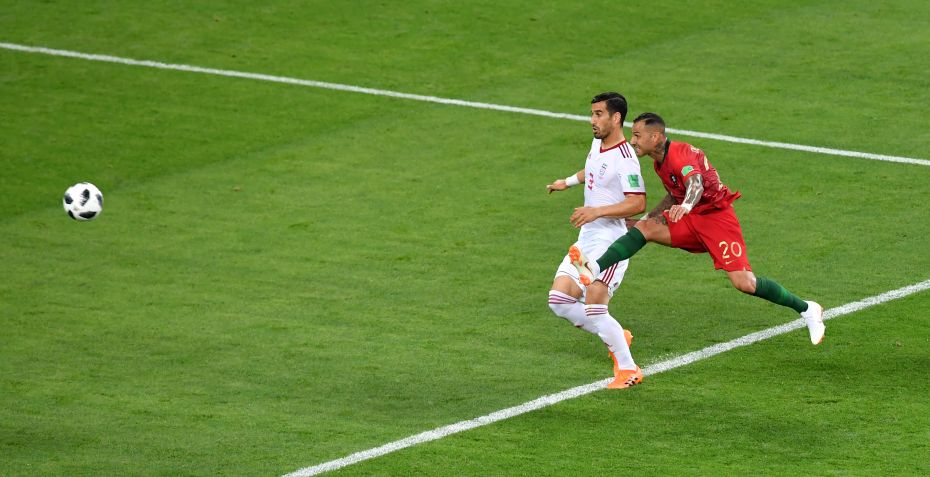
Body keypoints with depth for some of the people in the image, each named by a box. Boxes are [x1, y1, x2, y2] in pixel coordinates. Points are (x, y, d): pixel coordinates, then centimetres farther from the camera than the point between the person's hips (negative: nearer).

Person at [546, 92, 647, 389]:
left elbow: (638, 203, -24)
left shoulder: (625, 159, -18)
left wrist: (597, 211, -28)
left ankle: (628, 370, -5)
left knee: (593, 307, -17)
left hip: (610, 242, -9)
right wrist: (568, 182, 25)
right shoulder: (597, 144, 11)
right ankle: (617, 338, 16)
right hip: (586, 241, 9)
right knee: (559, 300, 2)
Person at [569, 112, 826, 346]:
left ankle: (807, 310, -2)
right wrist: (646, 217, 21)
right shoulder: (659, 161, 8)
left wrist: (686, 206, -63)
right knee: (644, 228, -14)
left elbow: (696, 184, -42)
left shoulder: (680, 154, -21)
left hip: (716, 218, -8)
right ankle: (594, 268, -30)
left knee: (745, 284, -17)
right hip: (691, 220, 8)